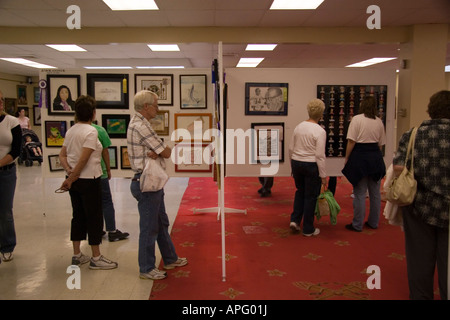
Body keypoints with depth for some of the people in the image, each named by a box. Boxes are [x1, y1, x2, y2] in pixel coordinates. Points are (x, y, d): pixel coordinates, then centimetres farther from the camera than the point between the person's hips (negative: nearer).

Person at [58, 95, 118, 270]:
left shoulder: (71, 130, 9)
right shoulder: (91, 131, -15)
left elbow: (62, 155, 8)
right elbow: (84, 159, -20)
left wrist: (68, 170, -5)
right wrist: (71, 179, -14)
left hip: (75, 180, 8)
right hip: (89, 180, -8)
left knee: (78, 216, 16)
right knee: (94, 217, 2)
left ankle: (77, 255, 26)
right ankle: (96, 258, 11)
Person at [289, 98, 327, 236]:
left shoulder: (298, 126, 3)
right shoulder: (320, 131, -14)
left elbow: (291, 149, 7)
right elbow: (320, 155, -17)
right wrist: (323, 175, -10)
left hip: (296, 163, 5)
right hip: (311, 165, -5)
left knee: (300, 191, 24)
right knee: (310, 196, 7)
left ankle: (295, 220, 14)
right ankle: (308, 229, 17)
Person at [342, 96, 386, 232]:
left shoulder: (357, 119, -6)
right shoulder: (379, 121, 8)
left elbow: (351, 142, -10)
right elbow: (381, 144, 10)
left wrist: (347, 159, -4)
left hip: (360, 156, -5)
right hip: (376, 157, 5)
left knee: (359, 193, 1)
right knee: (375, 192, 14)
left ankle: (357, 225, 8)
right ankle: (373, 222, 25)